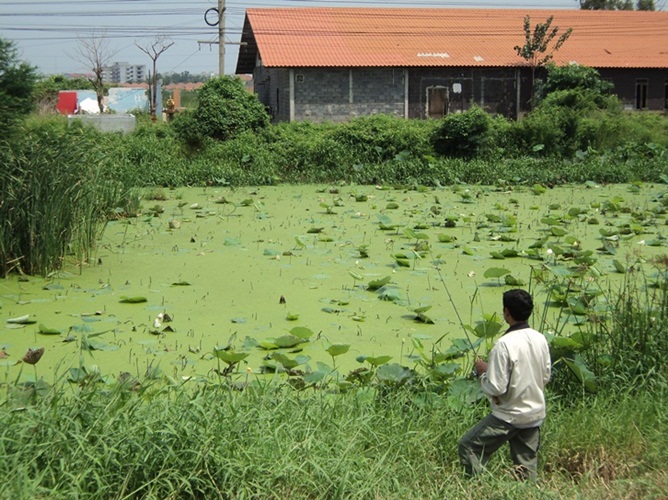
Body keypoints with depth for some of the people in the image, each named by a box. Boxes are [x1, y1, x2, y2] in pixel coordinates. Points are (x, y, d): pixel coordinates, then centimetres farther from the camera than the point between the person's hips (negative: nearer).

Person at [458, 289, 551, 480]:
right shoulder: (540, 339, -1)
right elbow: (545, 377, 11)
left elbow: (496, 388, -22)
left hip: (509, 416, -6)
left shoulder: (505, 344, -22)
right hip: (535, 414, 7)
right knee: (527, 465, 14)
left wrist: (482, 372, -5)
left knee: (468, 447, 5)